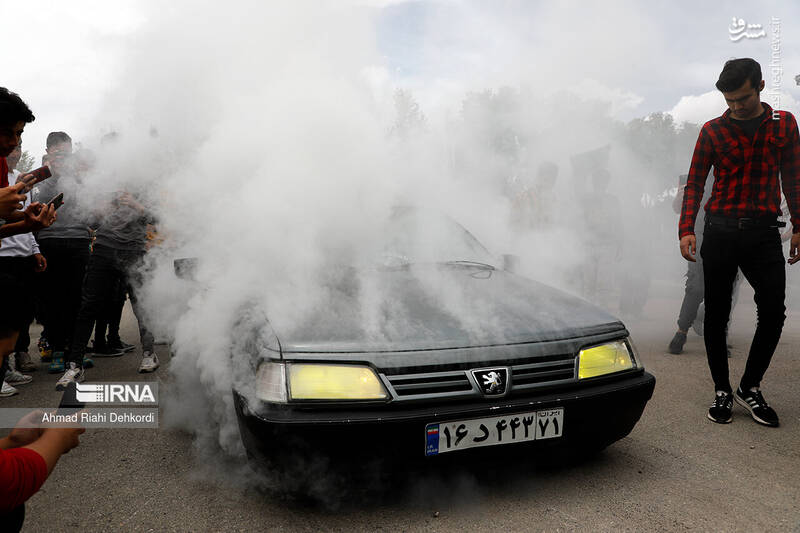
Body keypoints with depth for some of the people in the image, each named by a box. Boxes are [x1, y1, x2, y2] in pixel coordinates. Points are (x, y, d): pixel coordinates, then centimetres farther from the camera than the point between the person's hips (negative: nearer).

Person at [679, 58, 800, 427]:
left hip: (764, 232, 1)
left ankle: (750, 387, 14)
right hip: (721, 231, -1)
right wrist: (686, 229, -10)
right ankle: (722, 391, 14)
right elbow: (694, 183, 2)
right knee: (716, 314, 1)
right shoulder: (713, 131, 5)